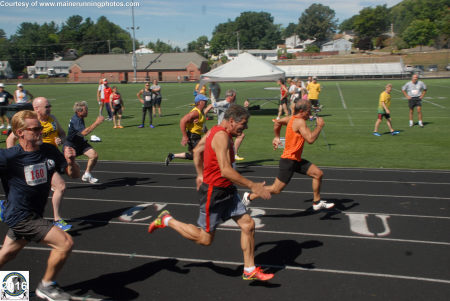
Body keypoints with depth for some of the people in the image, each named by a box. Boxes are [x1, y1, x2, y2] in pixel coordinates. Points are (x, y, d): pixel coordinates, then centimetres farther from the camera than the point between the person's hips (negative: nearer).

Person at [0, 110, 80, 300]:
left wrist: (71, 162, -17)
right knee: (65, 242, -14)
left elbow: (74, 174, 2)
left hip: (32, 215, 7)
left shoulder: (49, 151, -2)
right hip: (21, 217, -7)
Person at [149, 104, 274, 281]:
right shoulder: (222, 136, -23)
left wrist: (200, 174, 27)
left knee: (248, 224, 6)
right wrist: (253, 186, -29)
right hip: (214, 192, -10)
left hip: (227, 190, 10)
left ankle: (249, 270, 16)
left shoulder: (215, 131, 7)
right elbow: (225, 170, -33)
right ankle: (167, 220, 20)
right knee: (205, 239, 4)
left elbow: (197, 151, 20)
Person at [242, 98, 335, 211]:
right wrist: (319, 126, -14)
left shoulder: (292, 118, 8)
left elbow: (277, 122, 23)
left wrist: (277, 137, 28)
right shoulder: (300, 122, -20)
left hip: (296, 159, 10)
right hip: (289, 160, -10)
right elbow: (310, 139, -28)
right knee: (276, 189, -4)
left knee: (318, 174, 9)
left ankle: (317, 203, 20)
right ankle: (250, 196, 9)